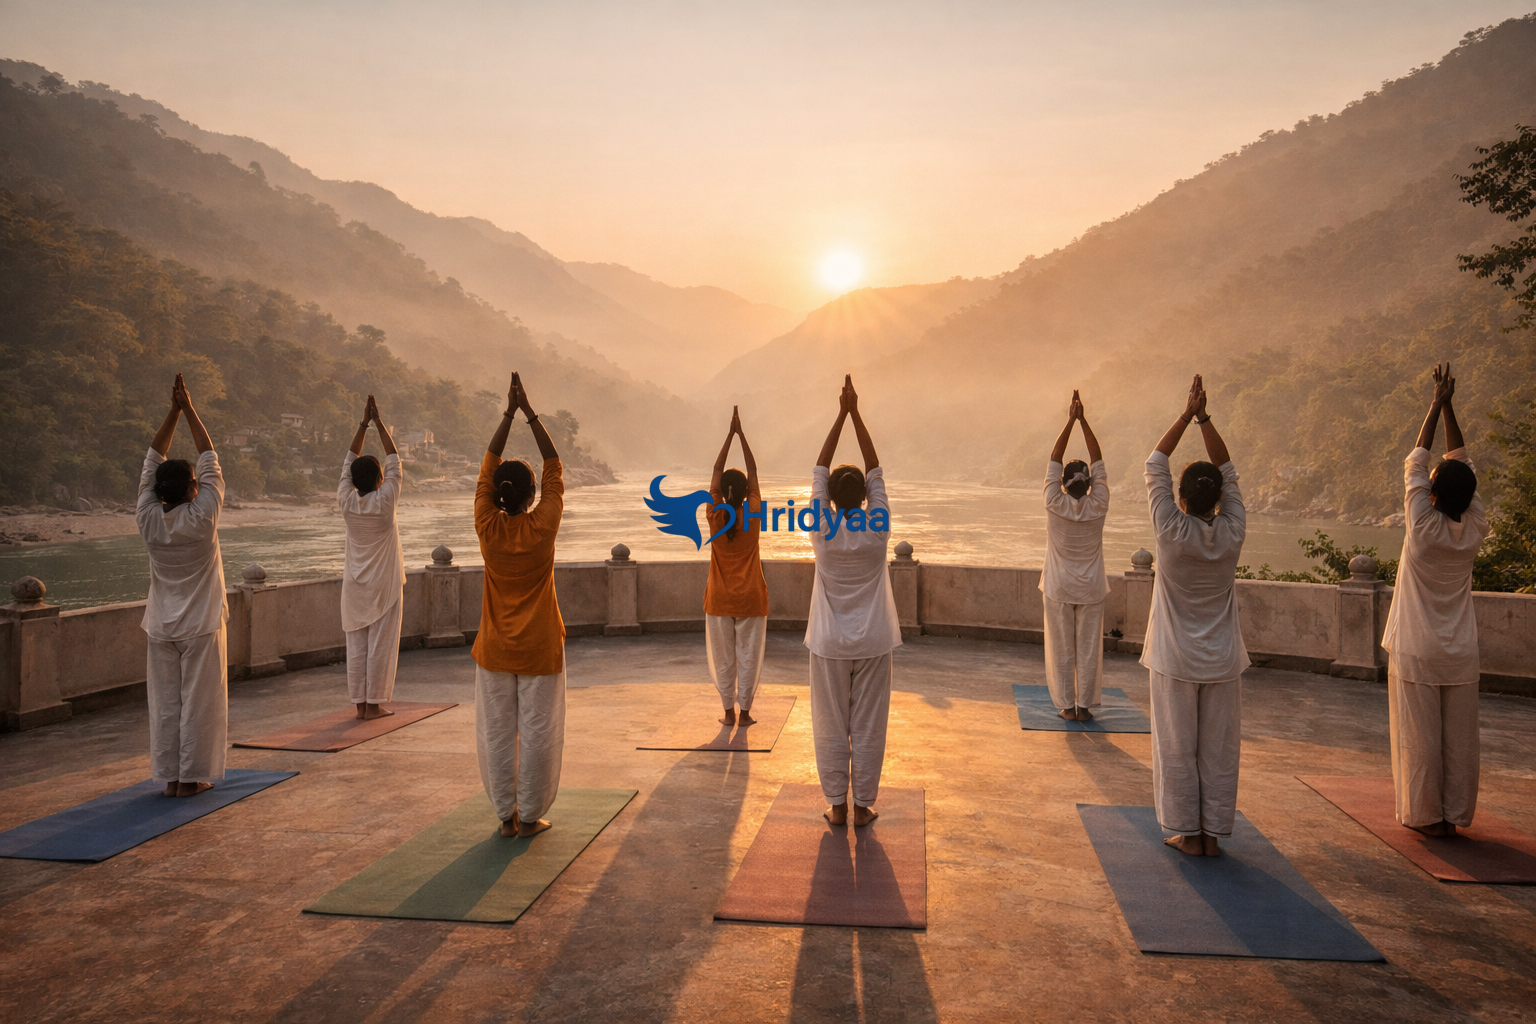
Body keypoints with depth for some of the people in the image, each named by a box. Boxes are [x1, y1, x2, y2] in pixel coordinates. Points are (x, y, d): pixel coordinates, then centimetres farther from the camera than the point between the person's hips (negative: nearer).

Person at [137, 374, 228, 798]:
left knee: (165, 702, 10)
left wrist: (173, 412, 4)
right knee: (198, 702, 4)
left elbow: (151, 463, 4)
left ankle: (168, 776, 15)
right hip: (201, 626, -4)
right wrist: (188, 409, -1)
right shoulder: (201, 518, -15)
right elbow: (209, 459, -6)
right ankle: (192, 776, 9)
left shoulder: (148, 519, -6)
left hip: (162, 628, 4)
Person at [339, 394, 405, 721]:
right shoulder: (385, 501, -14)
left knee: (356, 644, 8)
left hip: (355, 585, 4)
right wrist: (378, 422, 2)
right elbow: (394, 460, -5)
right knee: (380, 644, 2)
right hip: (384, 584, -4)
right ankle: (374, 704, 6)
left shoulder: (346, 501, -5)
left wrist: (363, 424, 9)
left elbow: (349, 461, 7)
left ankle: (360, 702, 14)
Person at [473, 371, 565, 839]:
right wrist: (529, 412, -1)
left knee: (497, 733, 10)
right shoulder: (542, 527, -13)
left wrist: (508, 414, 3)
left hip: (495, 650, 2)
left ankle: (506, 815, 17)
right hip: (539, 648, -2)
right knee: (536, 733, 6)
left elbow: (487, 467, 0)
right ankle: (529, 816, 13)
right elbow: (554, 468, -4)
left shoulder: (488, 528, -9)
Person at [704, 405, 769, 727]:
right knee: (748, 655, 6)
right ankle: (744, 710, 8)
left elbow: (716, 471, -2)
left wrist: (730, 434, 1)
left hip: (720, 600, 1)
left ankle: (729, 711, 12)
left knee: (722, 656, 9)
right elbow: (753, 472, -2)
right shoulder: (753, 513, -9)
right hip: (750, 598, 0)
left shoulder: (715, 515, -9)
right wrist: (740, 433, 1)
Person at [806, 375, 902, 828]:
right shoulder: (877, 528, -11)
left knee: (831, 727, 9)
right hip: (872, 642, 0)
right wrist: (855, 413, -4)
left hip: (830, 645, 0)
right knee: (868, 727, 8)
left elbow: (820, 470, -5)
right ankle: (863, 806, 15)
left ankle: (837, 805, 16)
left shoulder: (823, 530, -12)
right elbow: (875, 469, -4)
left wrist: (842, 415, -3)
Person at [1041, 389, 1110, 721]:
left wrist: (1071, 420, -8)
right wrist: (1083, 420, -5)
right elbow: (1098, 461, -6)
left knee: (1061, 649, 7)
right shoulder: (1098, 507, -11)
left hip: (1059, 589, -1)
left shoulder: (1055, 505, -15)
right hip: (1091, 590, 1)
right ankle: (1084, 706, 13)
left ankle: (1067, 706, 12)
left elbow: (1054, 460, -9)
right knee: (1088, 649, 8)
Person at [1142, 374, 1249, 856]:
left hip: (1176, 660, -3)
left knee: (1177, 749, 7)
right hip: (1222, 660, 3)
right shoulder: (1232, 533, -7)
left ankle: (1188, 833, 14)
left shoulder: (1171, 532, -14)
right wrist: (1204, 419, 0)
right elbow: (1229, 473, 4)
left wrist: (1187, 415, -4)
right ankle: (1212, 834, 16)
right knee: (1219, 750, 10)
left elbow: (1155, 465, -6)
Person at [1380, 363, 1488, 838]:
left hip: (1416, 653, -4)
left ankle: (1425, 814, 11)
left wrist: (1437, 405, 2)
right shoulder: (1475, 531, -4)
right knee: (1459, 738, 10)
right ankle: (1455, 814, 18)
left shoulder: (1424, 528, -15)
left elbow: (1416, 463, -6)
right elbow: (1463, 465, 5)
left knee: (1419, 738, 4)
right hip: (1460, 655, 4)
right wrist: (1449, 407, 8)